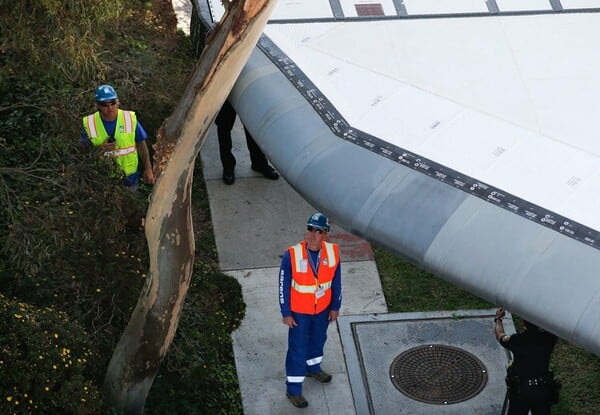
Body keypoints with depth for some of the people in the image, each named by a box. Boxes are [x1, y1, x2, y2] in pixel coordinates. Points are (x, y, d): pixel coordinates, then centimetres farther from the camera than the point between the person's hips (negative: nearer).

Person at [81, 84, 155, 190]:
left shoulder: (130, 119, -10)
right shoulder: (89, 124, -12)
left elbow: (141, 144, 1)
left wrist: (148, 169, 1)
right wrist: (101, 148, -22)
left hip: (129, 177, 1)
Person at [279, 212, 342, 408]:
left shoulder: (333, 252, -17)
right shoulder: (292, 256, -27)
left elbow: (336, 281, -2)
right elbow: (284, 286, -16)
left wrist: (335, 307, 5)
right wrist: (286, 313, -12)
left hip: (322, 309, 4)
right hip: (299, 311, -4)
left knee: (318, 340, 27)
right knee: (298, 348, 7)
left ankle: (313, 368, 56)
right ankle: (293, 390, 22)